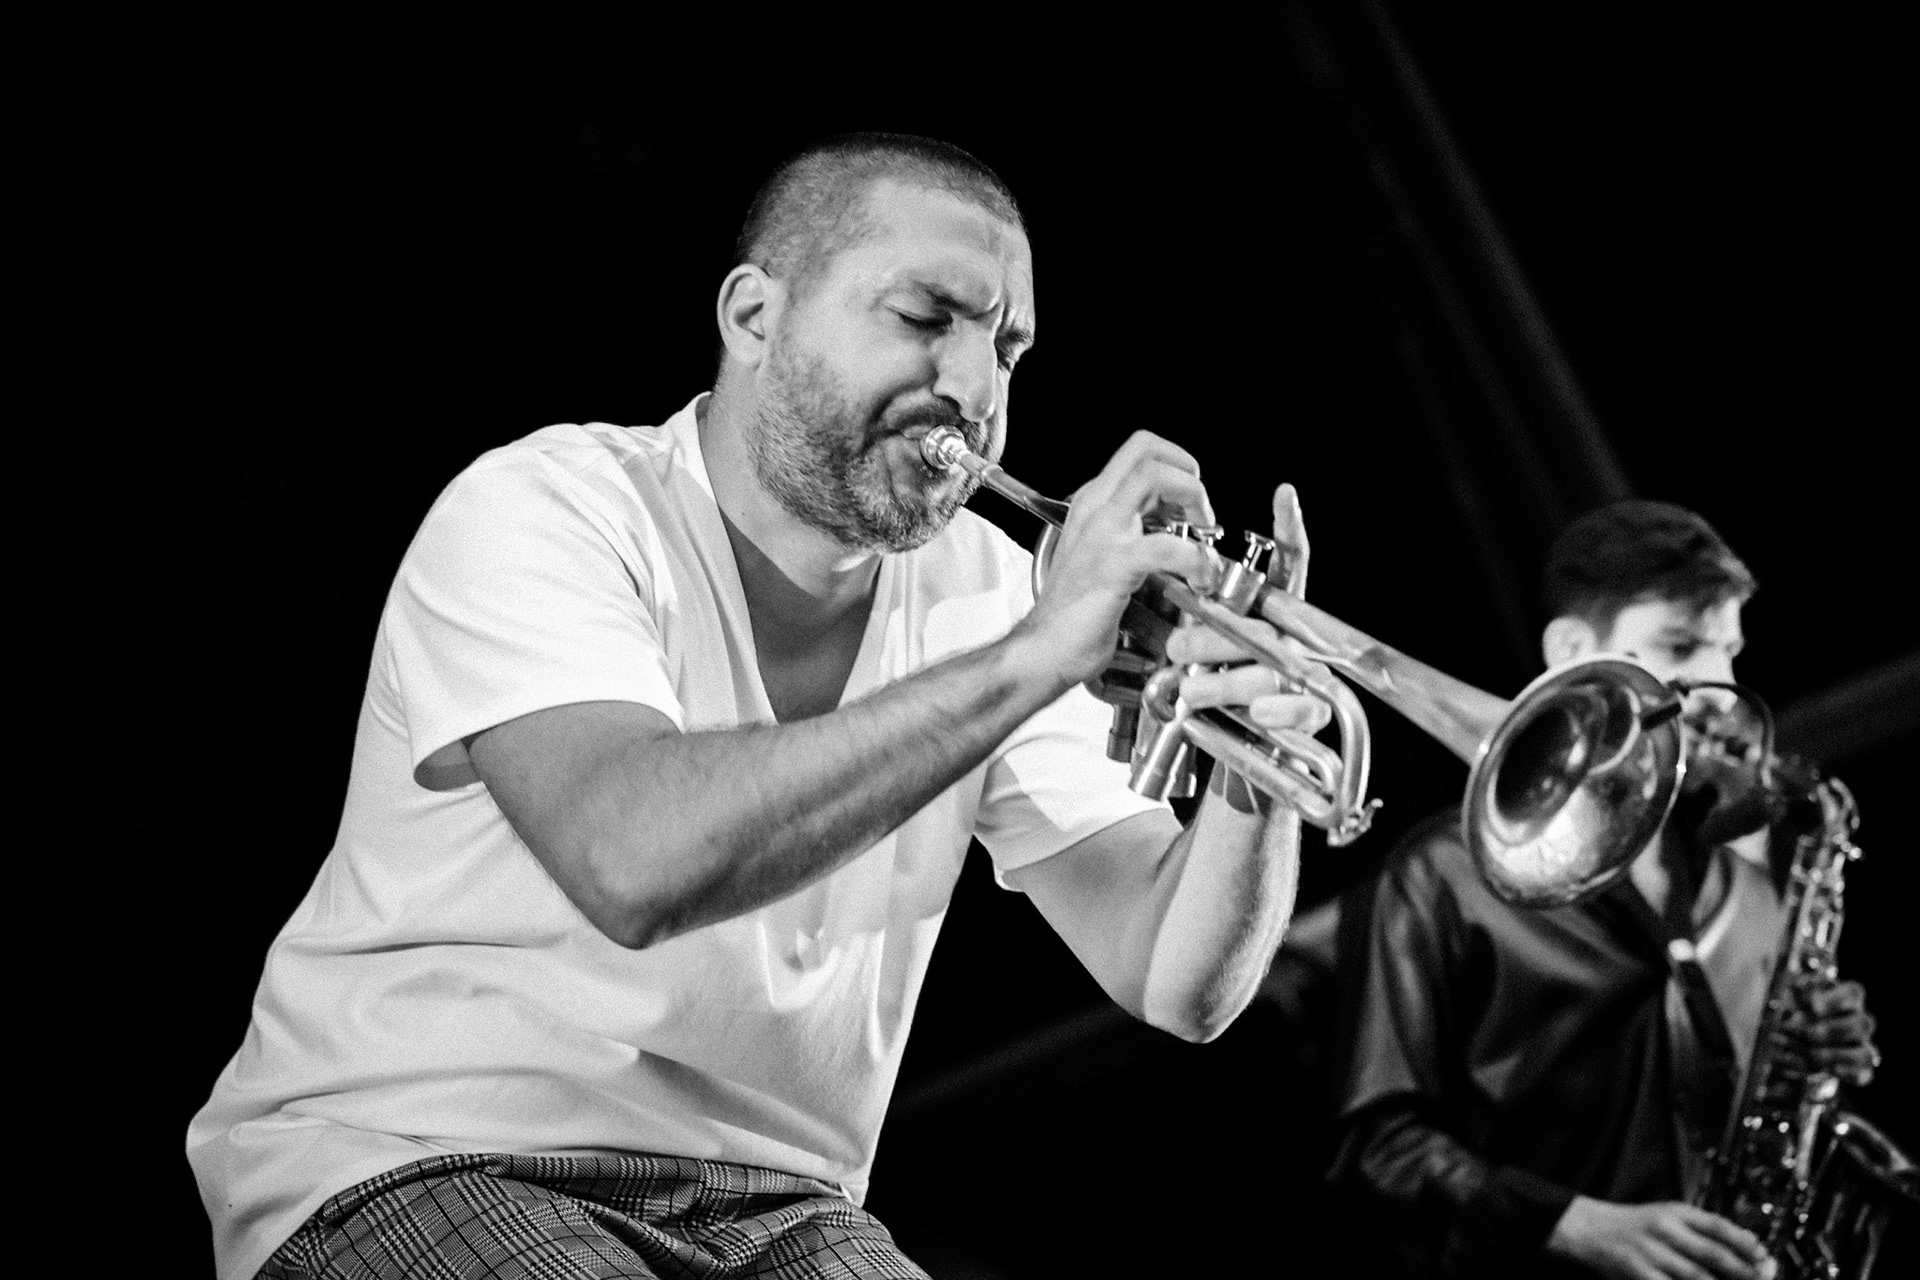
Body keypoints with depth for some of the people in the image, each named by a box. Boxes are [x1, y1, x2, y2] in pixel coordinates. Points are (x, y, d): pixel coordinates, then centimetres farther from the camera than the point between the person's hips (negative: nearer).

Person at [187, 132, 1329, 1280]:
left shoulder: (981, 590, 4)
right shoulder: (542, 510, -12)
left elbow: (1174, 982, -1)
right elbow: (634, 861, -32)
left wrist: (1258, 773, -22)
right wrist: (1029, 659, -32)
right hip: (413, 1169, -4)